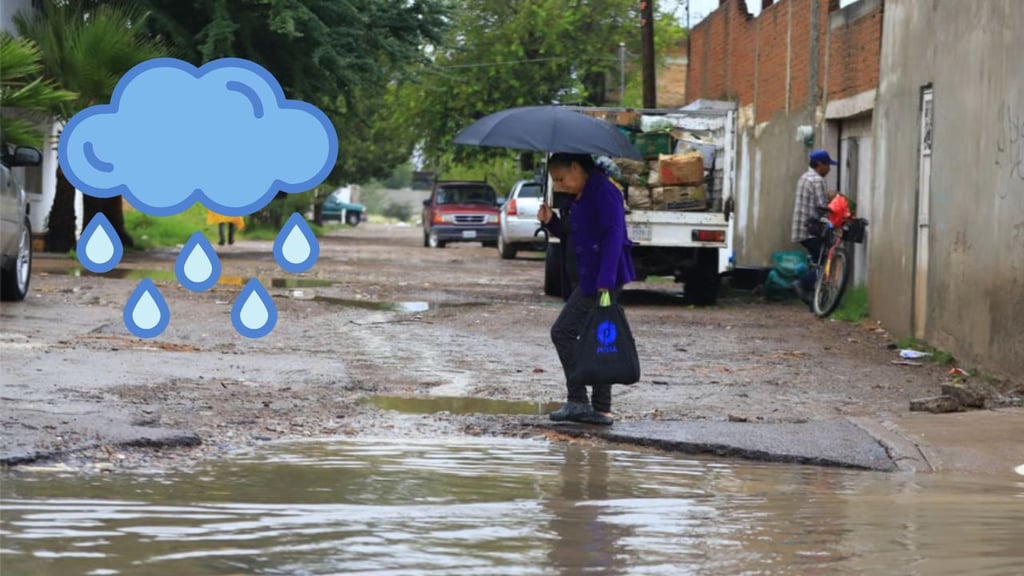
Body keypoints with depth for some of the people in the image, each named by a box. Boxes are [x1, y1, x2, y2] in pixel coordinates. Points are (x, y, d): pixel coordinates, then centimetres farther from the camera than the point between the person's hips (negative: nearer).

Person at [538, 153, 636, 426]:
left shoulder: (603, 193, -13)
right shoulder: (576, 198, 17)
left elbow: (613, 236, -21)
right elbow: (572, 236, 25)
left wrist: (606, 279, -27)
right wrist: (551, 222, 7)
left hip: (600, 279, -10)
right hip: (589, 280, 10)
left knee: (563, 332, -10)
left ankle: (577, 401, -9)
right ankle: (601, 408, 13)